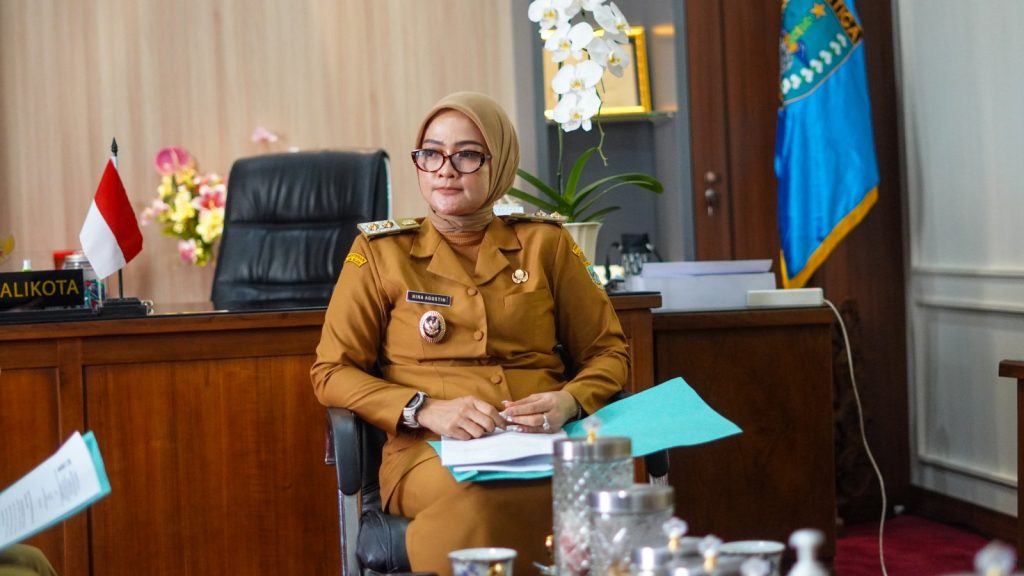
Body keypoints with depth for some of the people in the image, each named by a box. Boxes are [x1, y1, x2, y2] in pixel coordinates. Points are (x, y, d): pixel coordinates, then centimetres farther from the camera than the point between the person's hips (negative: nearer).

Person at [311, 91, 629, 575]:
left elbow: (607, 351, 17)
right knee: (479, 499, -40)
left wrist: (570, 401, -6)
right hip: (429, 451, -2)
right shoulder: (379, 251, 11)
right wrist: (426, 410, -10)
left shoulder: (545, 243, 15)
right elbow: (331, 372, 7)